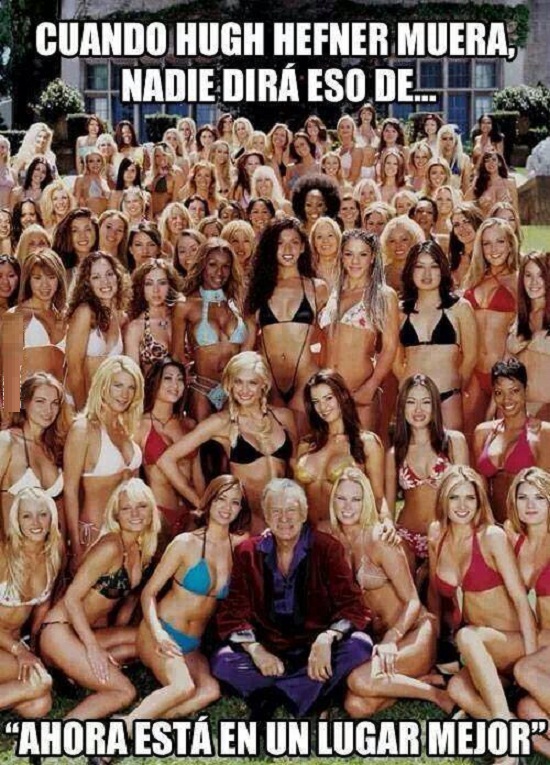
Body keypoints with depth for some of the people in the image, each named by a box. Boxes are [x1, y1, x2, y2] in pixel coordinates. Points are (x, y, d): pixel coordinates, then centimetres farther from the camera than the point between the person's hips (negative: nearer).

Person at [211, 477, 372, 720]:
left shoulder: (327, 549, 0)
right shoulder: (248, 553, 4)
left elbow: (352, 605, -7)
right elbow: (232, 611, 1)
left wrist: (326, 639, -28)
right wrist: (256, 650, -19)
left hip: (315, 650, -1)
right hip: (268, 652, 1)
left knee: (359, 645, -29)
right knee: (222, 661, -27)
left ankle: (270, 695, -23)